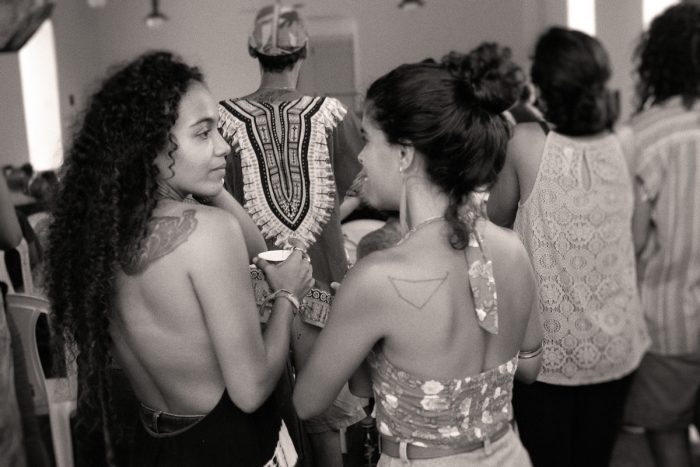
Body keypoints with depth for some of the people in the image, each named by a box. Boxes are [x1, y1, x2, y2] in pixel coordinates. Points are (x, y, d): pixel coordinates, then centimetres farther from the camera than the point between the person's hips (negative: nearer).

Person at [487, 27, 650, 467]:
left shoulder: (528, 142, -15)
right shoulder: (624, 146, -4)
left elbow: (497, 217, 0)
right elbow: (635, 240, 9)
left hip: (548, 350, -3)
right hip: (613, 347, 4)